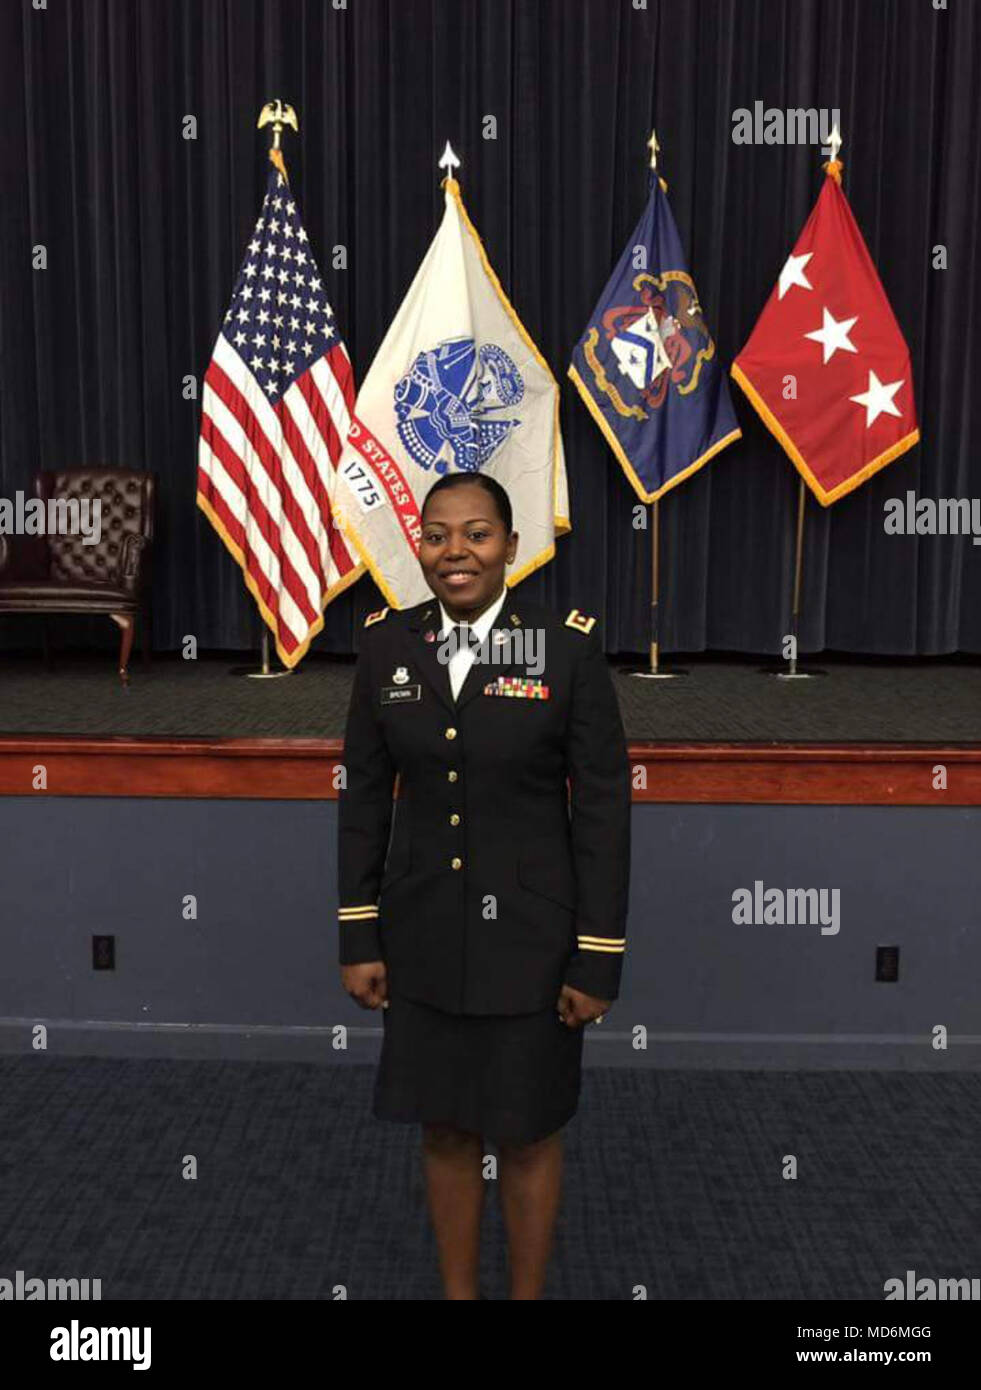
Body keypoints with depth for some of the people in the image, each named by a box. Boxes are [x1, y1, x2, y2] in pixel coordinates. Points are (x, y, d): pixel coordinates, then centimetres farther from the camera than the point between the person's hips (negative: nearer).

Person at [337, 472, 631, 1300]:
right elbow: (365, 797, 4)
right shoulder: (387, 643, -2)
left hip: (528, 934, -3)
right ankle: (457, 1292, 39)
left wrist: (598, 961, -9)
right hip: (424, 936, 3)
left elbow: (603, 810, -9)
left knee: (527, 1132, 14)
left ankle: (528, 1294, 37)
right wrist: (359, 938, 2)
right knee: (445, 1129, 17)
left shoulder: (569, 648, -12)